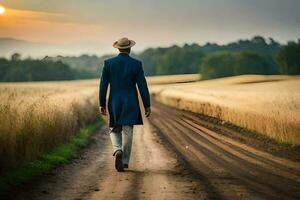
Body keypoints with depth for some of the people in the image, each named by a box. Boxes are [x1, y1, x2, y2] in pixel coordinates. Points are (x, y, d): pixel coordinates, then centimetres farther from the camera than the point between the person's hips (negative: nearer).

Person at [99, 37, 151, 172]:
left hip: (114, 103, 1)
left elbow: (103, 85, -3)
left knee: (114, 130, 14)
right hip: (131, 104, -1)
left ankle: (118, 151, -14)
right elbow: (142, 86, -6)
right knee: (127, 132, 6)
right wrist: (147, 105, 0)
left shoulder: (108, 63, -3)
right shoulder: (136, 64, -6)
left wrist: (102, 104, 5)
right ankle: (124, 162, 5)